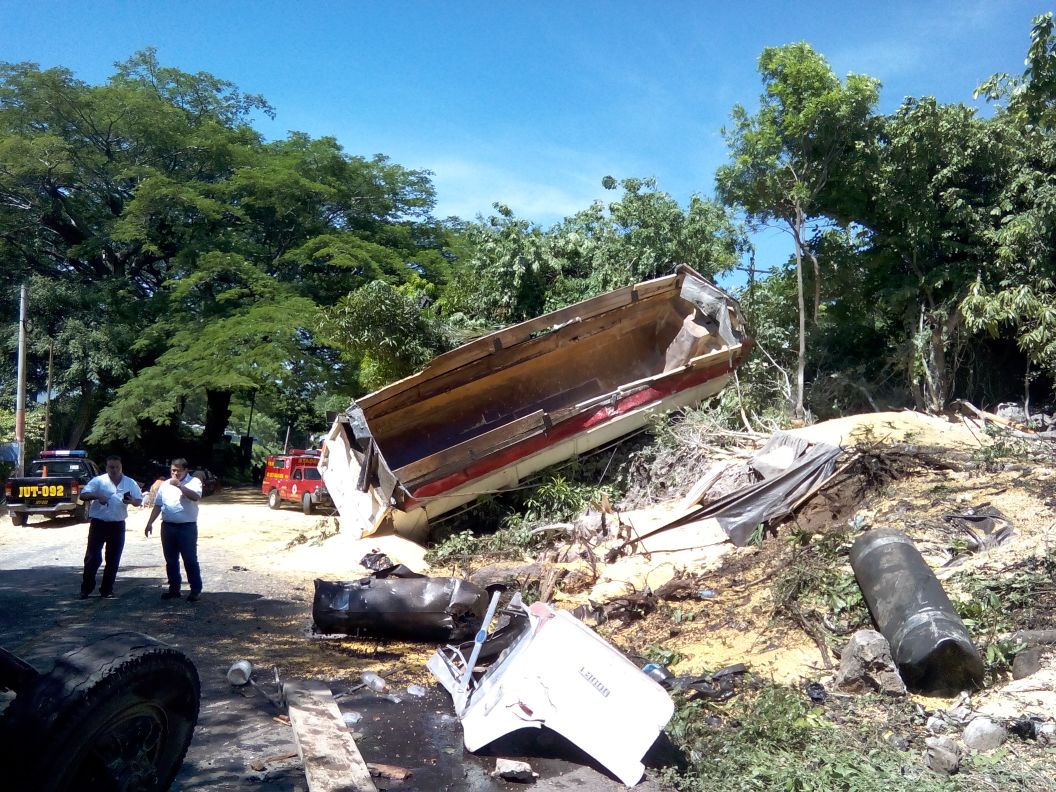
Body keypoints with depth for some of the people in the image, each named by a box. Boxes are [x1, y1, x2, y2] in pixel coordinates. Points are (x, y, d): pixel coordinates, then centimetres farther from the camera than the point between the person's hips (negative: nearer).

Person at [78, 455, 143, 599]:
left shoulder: (130, 483, 6)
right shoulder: (98, 481, -2)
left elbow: (139, 501, 11)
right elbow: (83, 495, -7)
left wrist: (132, 501, -13)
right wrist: (97, 496, -26)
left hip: (117, 526, 3)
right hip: (99, 524, -3)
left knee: (113, 560, 8)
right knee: (92, 557, -3)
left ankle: (107, 590, 18)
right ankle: (86, 589, 10)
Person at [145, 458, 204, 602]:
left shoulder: (194, 482, -3)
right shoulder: (165, 484, 12)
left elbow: (196, 497, -23)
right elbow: (158, 505, 16)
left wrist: (179, 485, -26)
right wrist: (150, 523, 9)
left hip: (187, 527, -5)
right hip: (168, 527, 5)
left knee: (190, 560, -3)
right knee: (171, 561, 11)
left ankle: (196, 590, 2)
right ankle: (174, 589, 21)